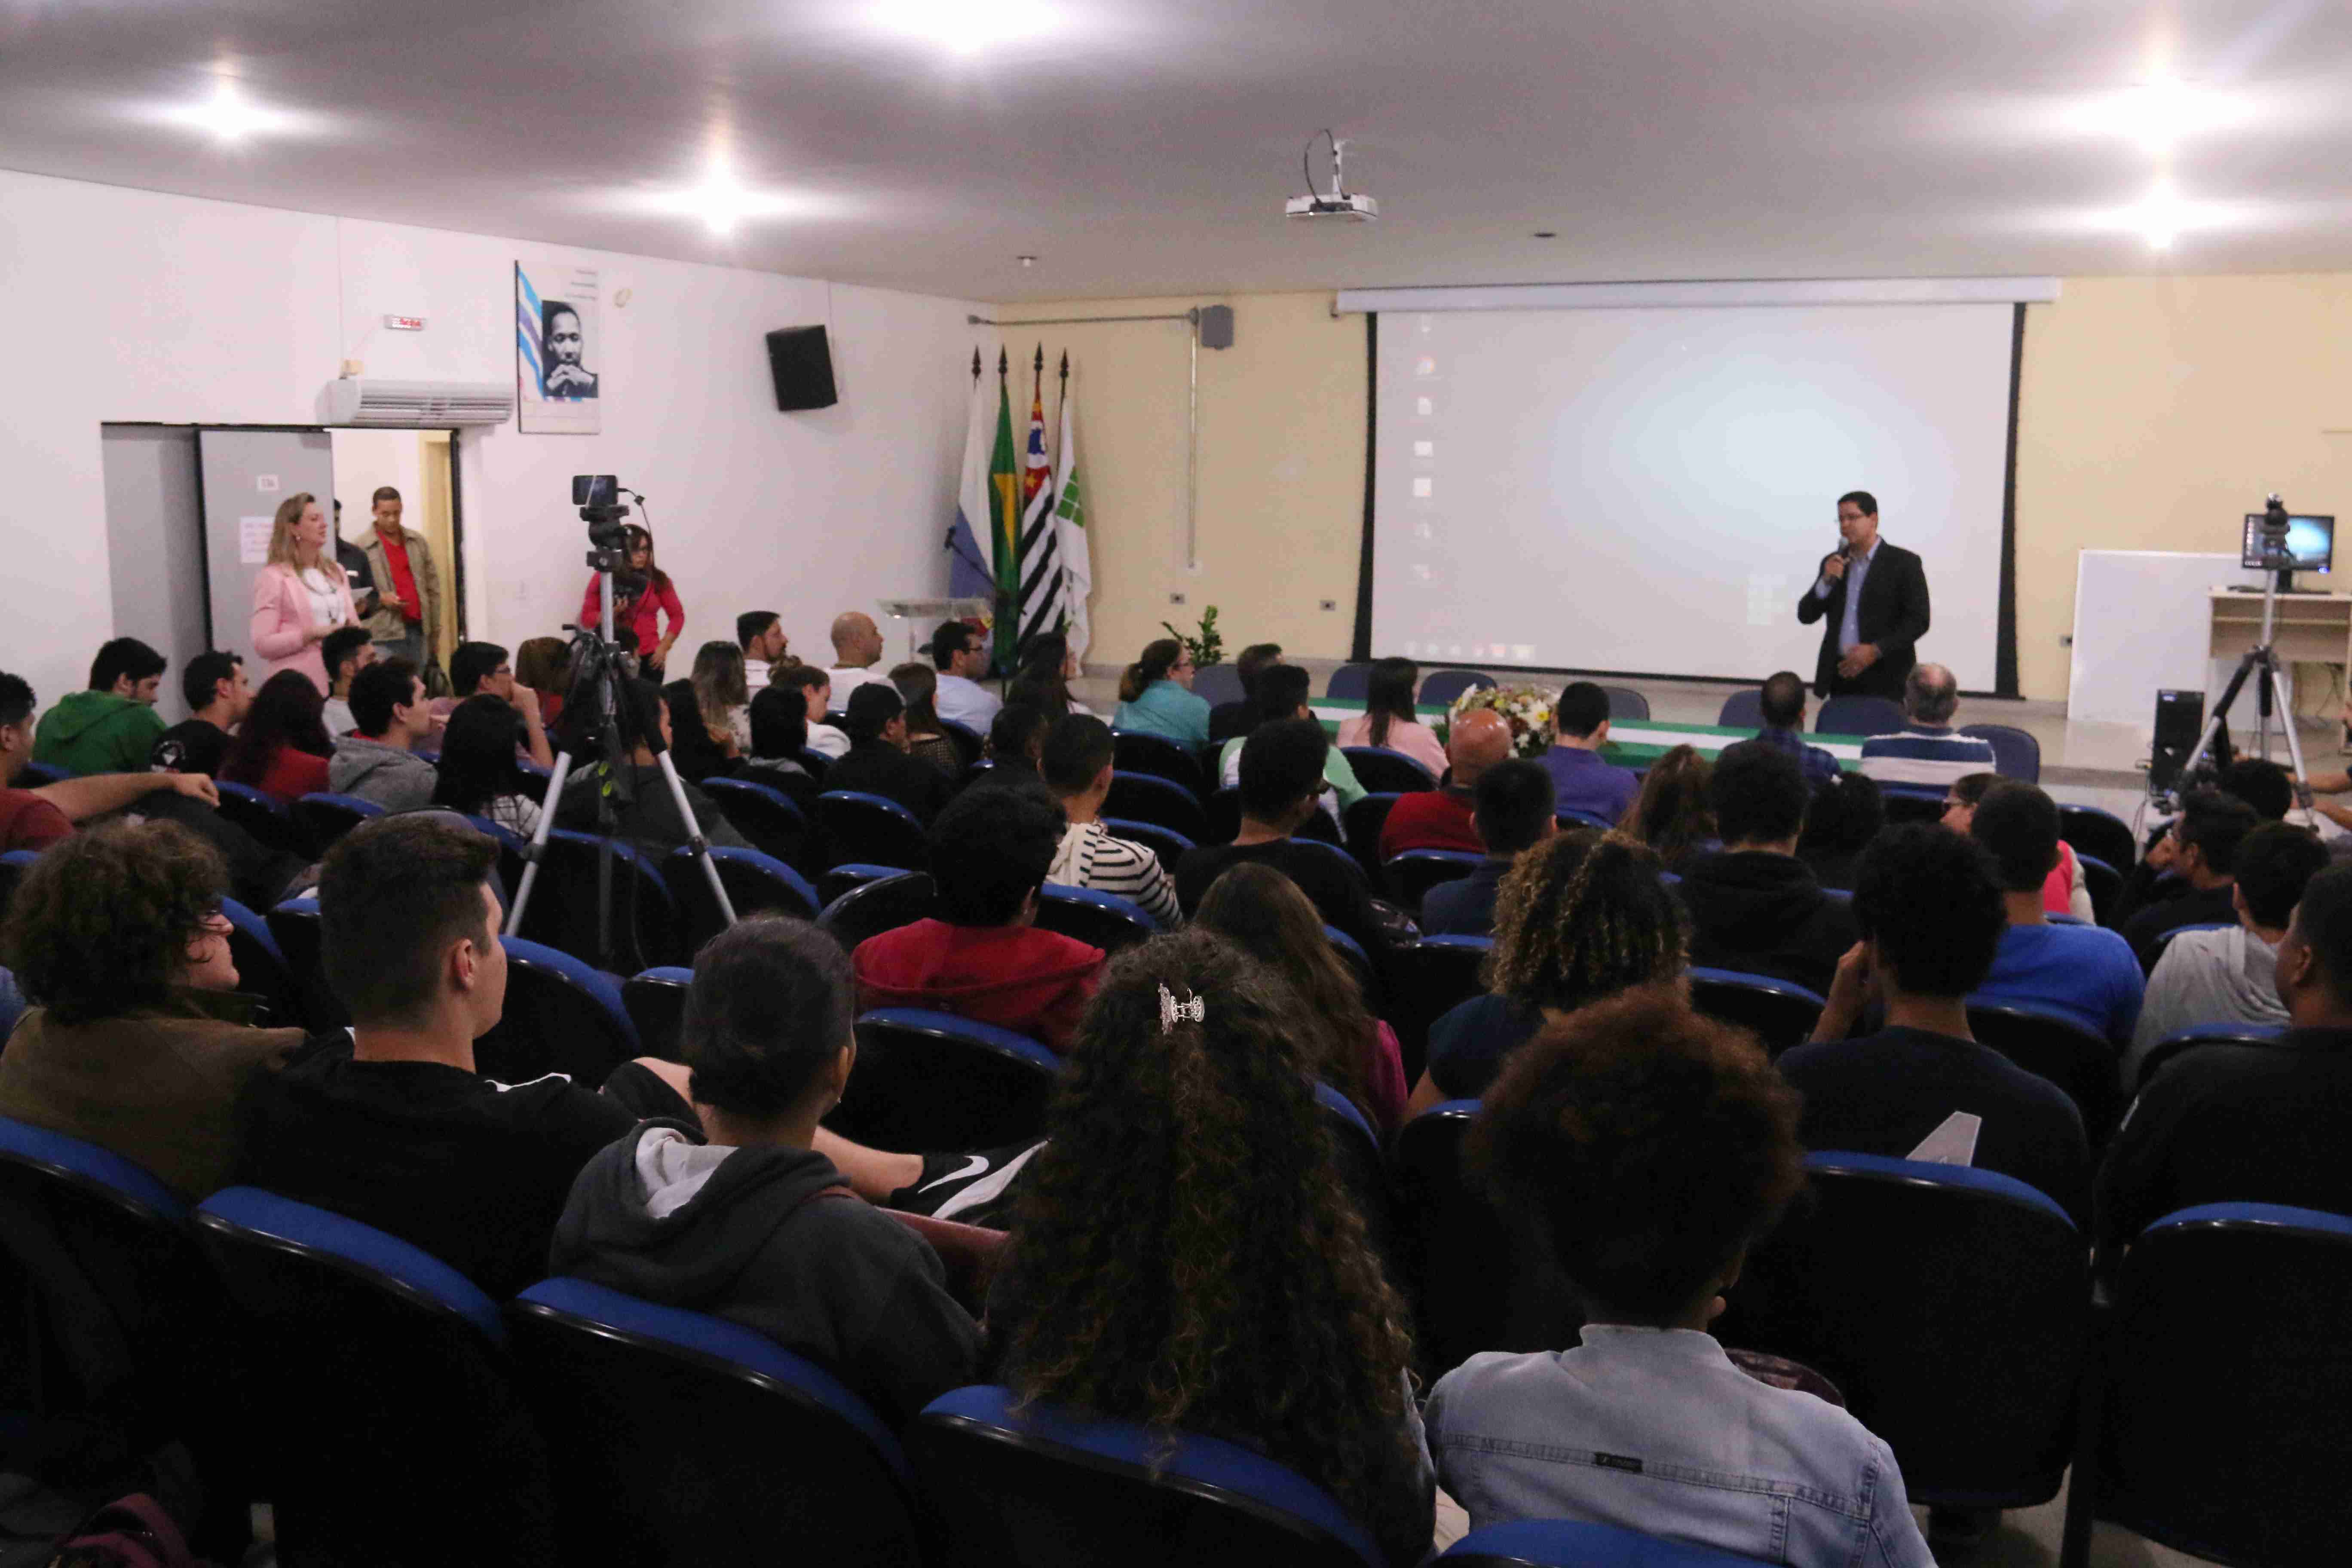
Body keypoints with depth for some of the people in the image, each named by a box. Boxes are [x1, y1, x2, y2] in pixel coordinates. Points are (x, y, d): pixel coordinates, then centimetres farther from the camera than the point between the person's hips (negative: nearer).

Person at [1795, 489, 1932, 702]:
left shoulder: (1904, 563, -3)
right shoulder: (1833, 563, 11)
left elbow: (1918, 620, -7)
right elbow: (1806, 616, 8)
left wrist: (1876, 650, -18)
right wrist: (1826, 581, -9)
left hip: (1885, 678, -4)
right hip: (1840, 676, 4)